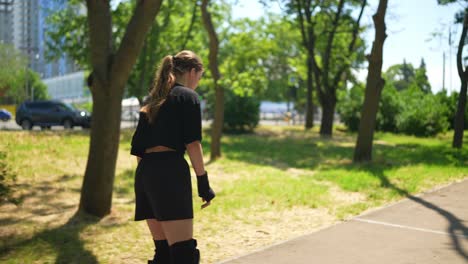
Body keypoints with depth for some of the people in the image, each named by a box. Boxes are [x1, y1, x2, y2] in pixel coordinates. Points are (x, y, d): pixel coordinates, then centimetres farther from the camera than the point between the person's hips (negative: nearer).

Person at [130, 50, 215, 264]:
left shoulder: (152, 100, 23)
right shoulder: (187, 96, 3)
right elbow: (192, 143, -7)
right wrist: (203, 182, -5)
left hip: (144, 173, 8)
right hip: (170, 171, -8)